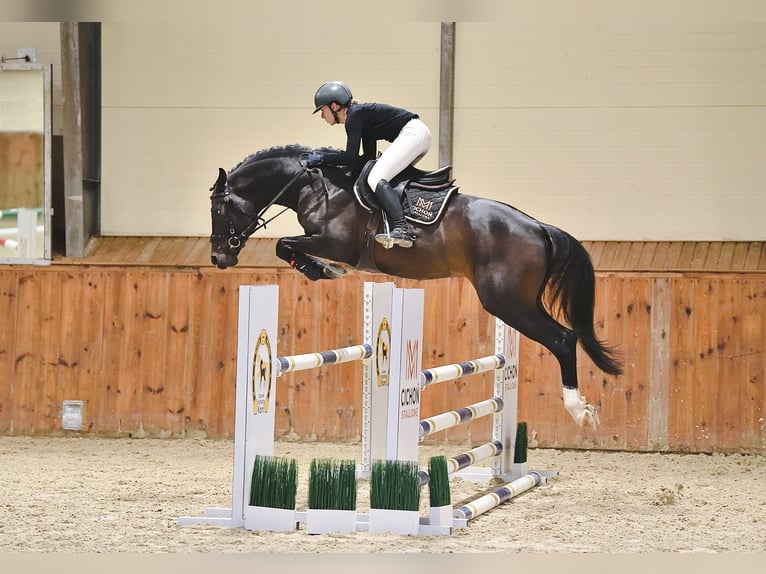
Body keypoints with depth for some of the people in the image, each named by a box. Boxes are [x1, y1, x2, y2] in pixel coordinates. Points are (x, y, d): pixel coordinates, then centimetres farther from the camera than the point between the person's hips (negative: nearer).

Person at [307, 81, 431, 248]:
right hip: (419, 134, 11)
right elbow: (369, 158, 20)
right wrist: (331, 159, 15)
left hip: (412, 133, -11)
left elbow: (351, 157, -16)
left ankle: (401, 231, -36)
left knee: (376, 179, -19)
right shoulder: (361, 115, 21)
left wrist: (322, 158, -6)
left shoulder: (354, 116, -8)